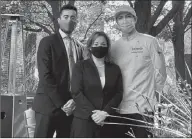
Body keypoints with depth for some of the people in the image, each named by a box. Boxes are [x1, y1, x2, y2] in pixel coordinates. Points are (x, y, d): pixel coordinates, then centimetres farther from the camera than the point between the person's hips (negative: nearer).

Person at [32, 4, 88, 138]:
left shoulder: (80, 47, 14)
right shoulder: (47, 42, -2)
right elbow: (45, 76, -10)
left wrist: (75, 100, -5)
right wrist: (60, 103, -13)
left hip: (70, 106, 5)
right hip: (49, 105, -5)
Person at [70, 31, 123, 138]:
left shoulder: (115, 69, 14)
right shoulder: (80, 66, 6)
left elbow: (119, 93, 6)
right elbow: (76, 92, -3)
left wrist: (106, 112, -10)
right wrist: (92, 113, -13)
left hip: (107, 121, 2)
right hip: (84, 120, -2)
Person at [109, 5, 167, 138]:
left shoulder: (149, 41, -3)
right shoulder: (114, 47, 8)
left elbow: (160, 72, -1)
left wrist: (150, 95, 2)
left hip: (143, 108, -4)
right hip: (119, 108, 4)